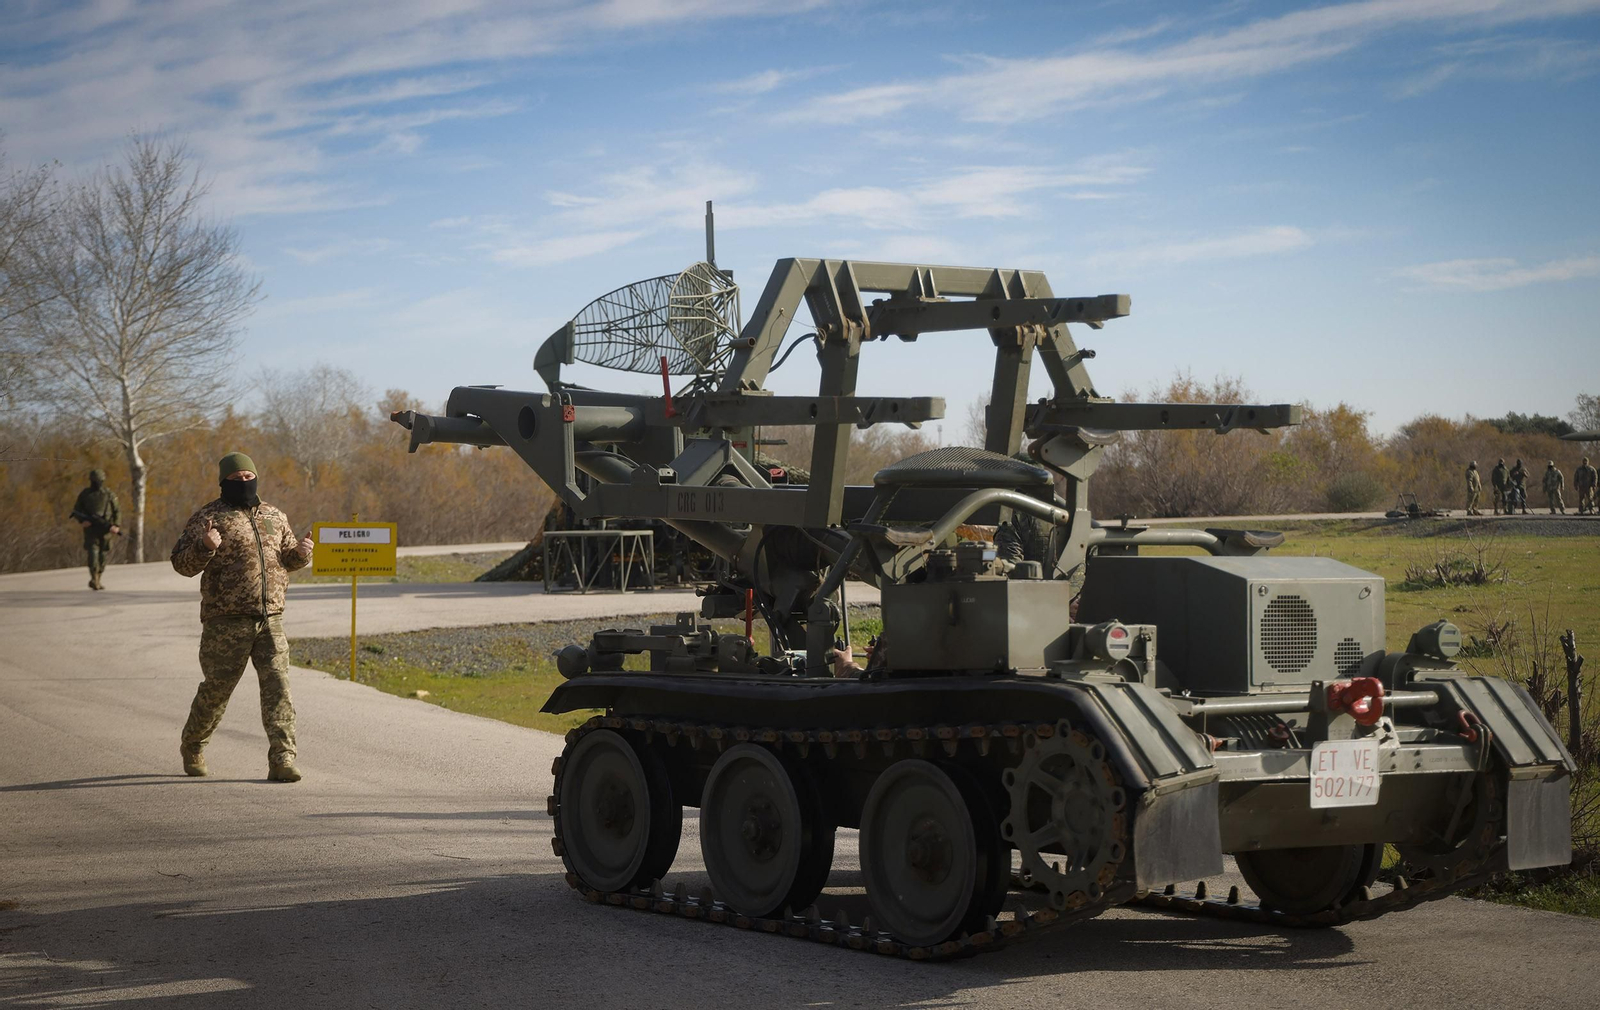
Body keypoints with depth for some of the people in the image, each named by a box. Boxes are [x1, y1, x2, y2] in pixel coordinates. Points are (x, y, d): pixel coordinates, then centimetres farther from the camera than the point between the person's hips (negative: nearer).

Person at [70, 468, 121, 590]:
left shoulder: (110, 494, 5)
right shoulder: (84, 494, 5)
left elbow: (117, 511, 7)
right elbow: (76, 511, 10)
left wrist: (116, 526, -9)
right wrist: (82, 521, -10)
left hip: (105, 530, 2)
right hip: (90, 529, -2)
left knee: (103, 555, 5)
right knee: (93, 552, -17)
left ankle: (97, 580, 18)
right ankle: (94, 579, -26)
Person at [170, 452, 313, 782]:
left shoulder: (275, 517, 15)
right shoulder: (209, 517, 0)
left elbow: (287, 557, 28)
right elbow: (181, 562, -5)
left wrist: (301, 553, 4)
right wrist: (205, 547, -25)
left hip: (271, 620, 4)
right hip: (227, 622, -4)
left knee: (277, 686, -8)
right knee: (217, 688, 6)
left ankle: (282, 759, -10)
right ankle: (192, 748, 30)